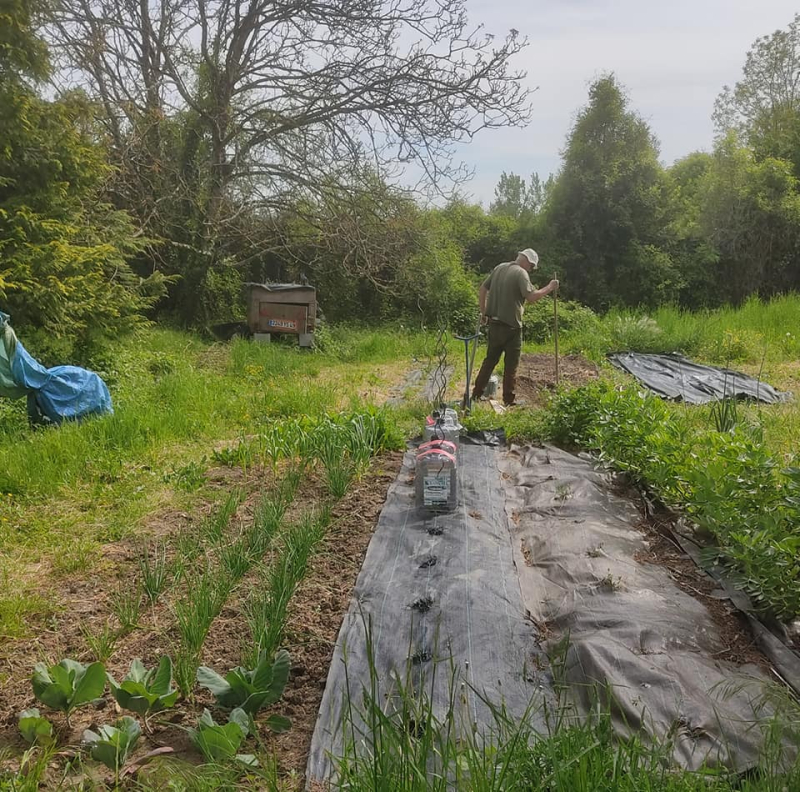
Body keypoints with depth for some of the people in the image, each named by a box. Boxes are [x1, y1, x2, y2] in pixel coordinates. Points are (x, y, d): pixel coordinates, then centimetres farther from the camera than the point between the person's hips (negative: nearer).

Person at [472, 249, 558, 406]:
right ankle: (509, 400, 9)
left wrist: (483, 313, 18)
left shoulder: (499, 268, 11)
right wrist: (549, 288, -10)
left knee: (490, 359, 17)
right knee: (511, 364, 4)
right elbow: (531, 296, -22)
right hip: (510, 325, -7)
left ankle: (476, 394, 19)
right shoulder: (521, 273, -12)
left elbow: (482, 289, 14)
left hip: (494, 323, 7)